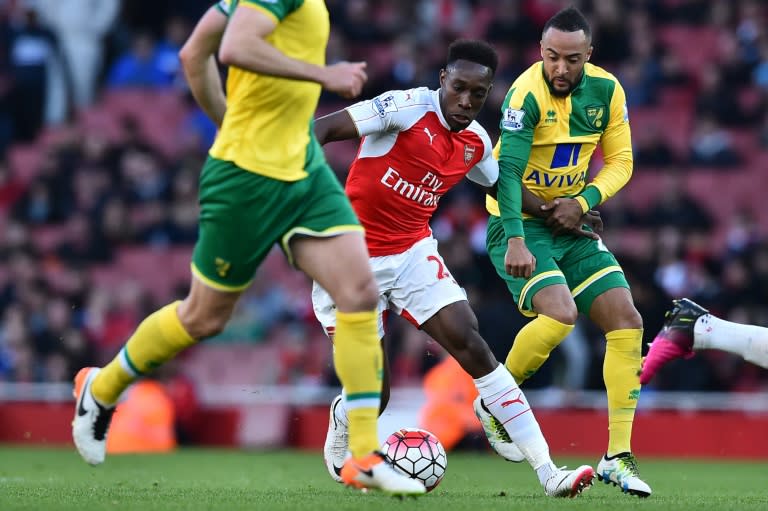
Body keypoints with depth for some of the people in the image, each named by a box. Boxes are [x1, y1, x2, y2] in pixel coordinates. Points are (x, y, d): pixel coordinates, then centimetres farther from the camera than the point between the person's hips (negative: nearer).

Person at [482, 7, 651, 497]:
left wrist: (583, 202, -13)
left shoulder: (606, 89, -3)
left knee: (627, 321, -6)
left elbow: (620, 161, 5)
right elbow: (508, 171, -28)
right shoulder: (527, 94, -21)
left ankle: (618, 457, -1)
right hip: (519, 225, -6)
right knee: (560, 312, -28)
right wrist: (516, 241, -39)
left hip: (571, 227, 6)